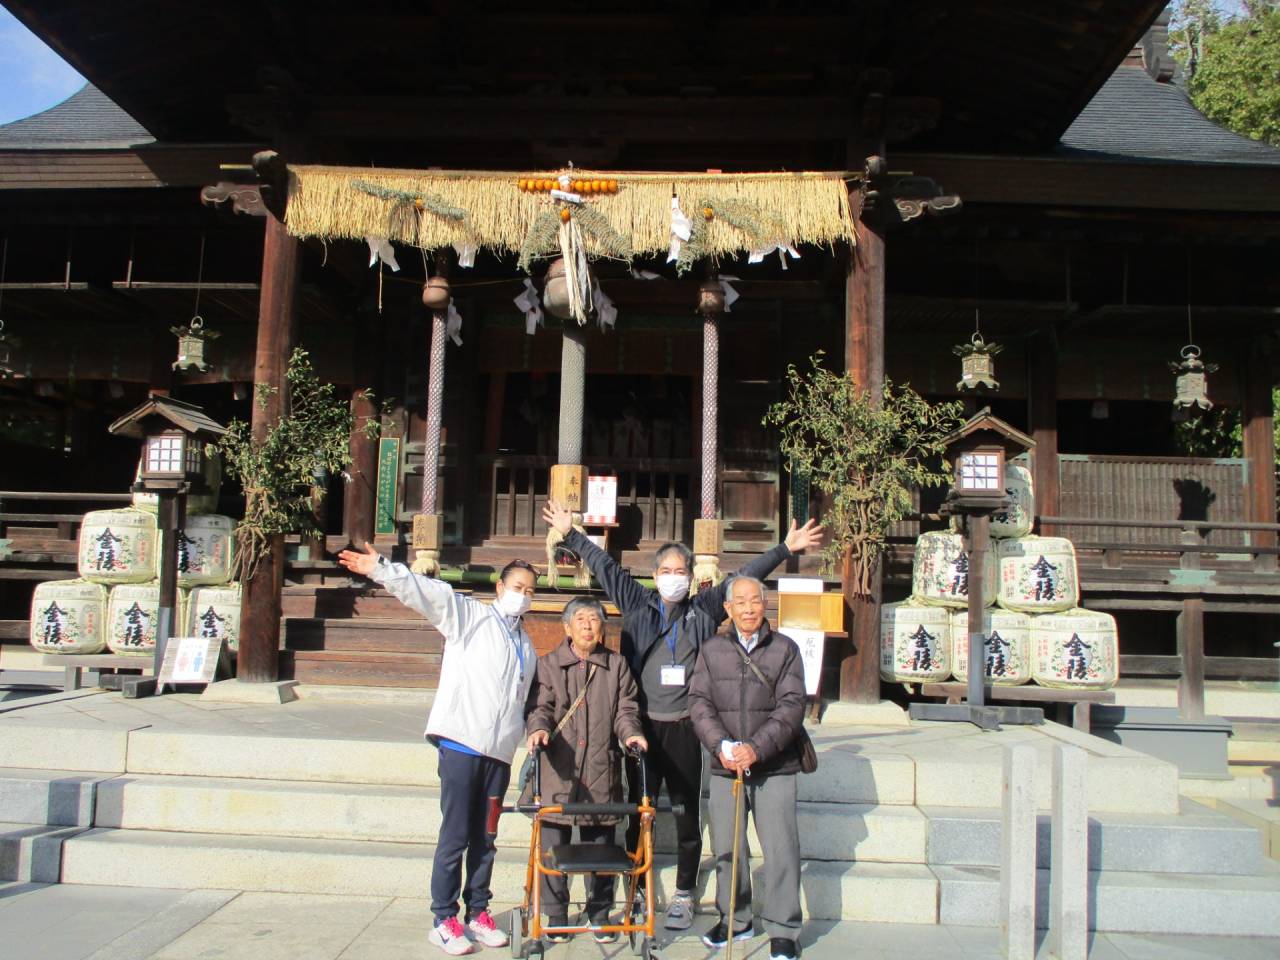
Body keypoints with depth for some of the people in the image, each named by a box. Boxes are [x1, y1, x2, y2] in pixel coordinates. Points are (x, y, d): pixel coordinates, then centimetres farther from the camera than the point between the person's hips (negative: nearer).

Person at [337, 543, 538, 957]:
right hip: (461, 744, -5)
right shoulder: (470, 616, 1)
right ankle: (444, 920, 9)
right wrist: (380, 569, -25)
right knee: (454, 836, -2)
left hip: (499, 752, 6)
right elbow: (427, 593, -13)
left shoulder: (527, 646, 19)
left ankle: (477, 913, 24)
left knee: (485, 838, 12)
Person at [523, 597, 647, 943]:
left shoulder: (617, 666, 11)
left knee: (601, 847, 8)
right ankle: (556, 916, 18)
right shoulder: (549, 665, 7)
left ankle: (600, 914, 24)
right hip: (557, 773, -1)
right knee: (554, 846, 2)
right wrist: (539, 729, -21)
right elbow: (539, 706, -1)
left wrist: (630, 732, -13)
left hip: (601, 773, 1)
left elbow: (625, 708, 7)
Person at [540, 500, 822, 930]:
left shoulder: (704, 609, 5)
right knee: (638, 809, 9)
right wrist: (571, 534, 6)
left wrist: (786, 548, 2)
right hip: (643, 724, 0)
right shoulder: (637, 604, 6)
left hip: (685, 728, 0)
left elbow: (745, 577, 4)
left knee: (688, 813, 6)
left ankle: (683, 895, 20)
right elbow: (605, 567, 6)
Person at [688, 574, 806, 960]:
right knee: (726, 847, 10)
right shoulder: (712, 650, 6)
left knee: (781, 848, -1)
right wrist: (722, 745, -15)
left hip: (774, 768, -2)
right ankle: (734, 920, 28)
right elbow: (699, 702, 0)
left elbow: (792, 705, -8)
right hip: (724, 767, 2)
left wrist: (756, 748, -18)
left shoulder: (785, 648, 0)